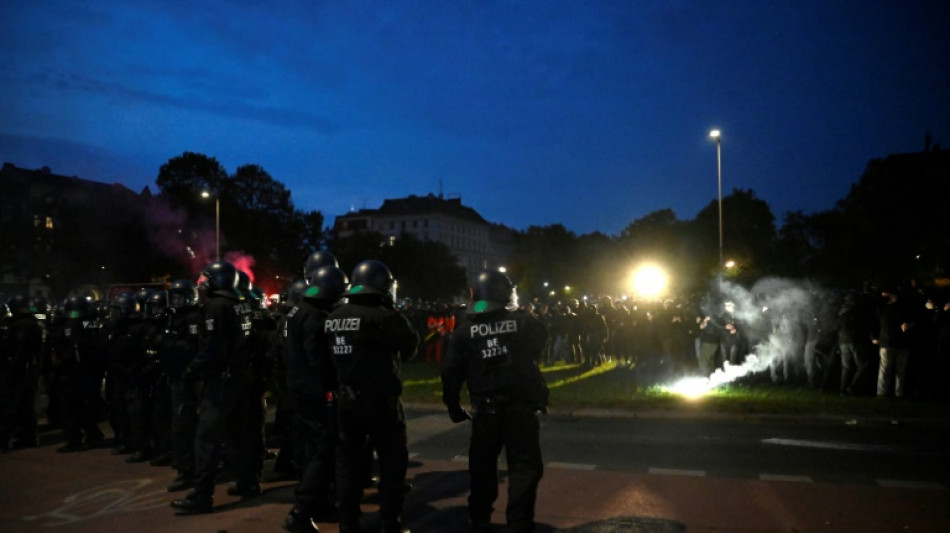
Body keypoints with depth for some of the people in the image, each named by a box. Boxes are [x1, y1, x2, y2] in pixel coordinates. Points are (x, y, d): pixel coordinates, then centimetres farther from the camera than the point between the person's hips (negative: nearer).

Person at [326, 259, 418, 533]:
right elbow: (410, 344, -8)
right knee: (393, 460, 7)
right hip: (379, 400, -6)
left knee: (349, 459, 15)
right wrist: (395, 313, 1)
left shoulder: (334, 317, 5)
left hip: (345, 398, 7)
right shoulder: (382, 316, -16)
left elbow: (331, 355, 12)